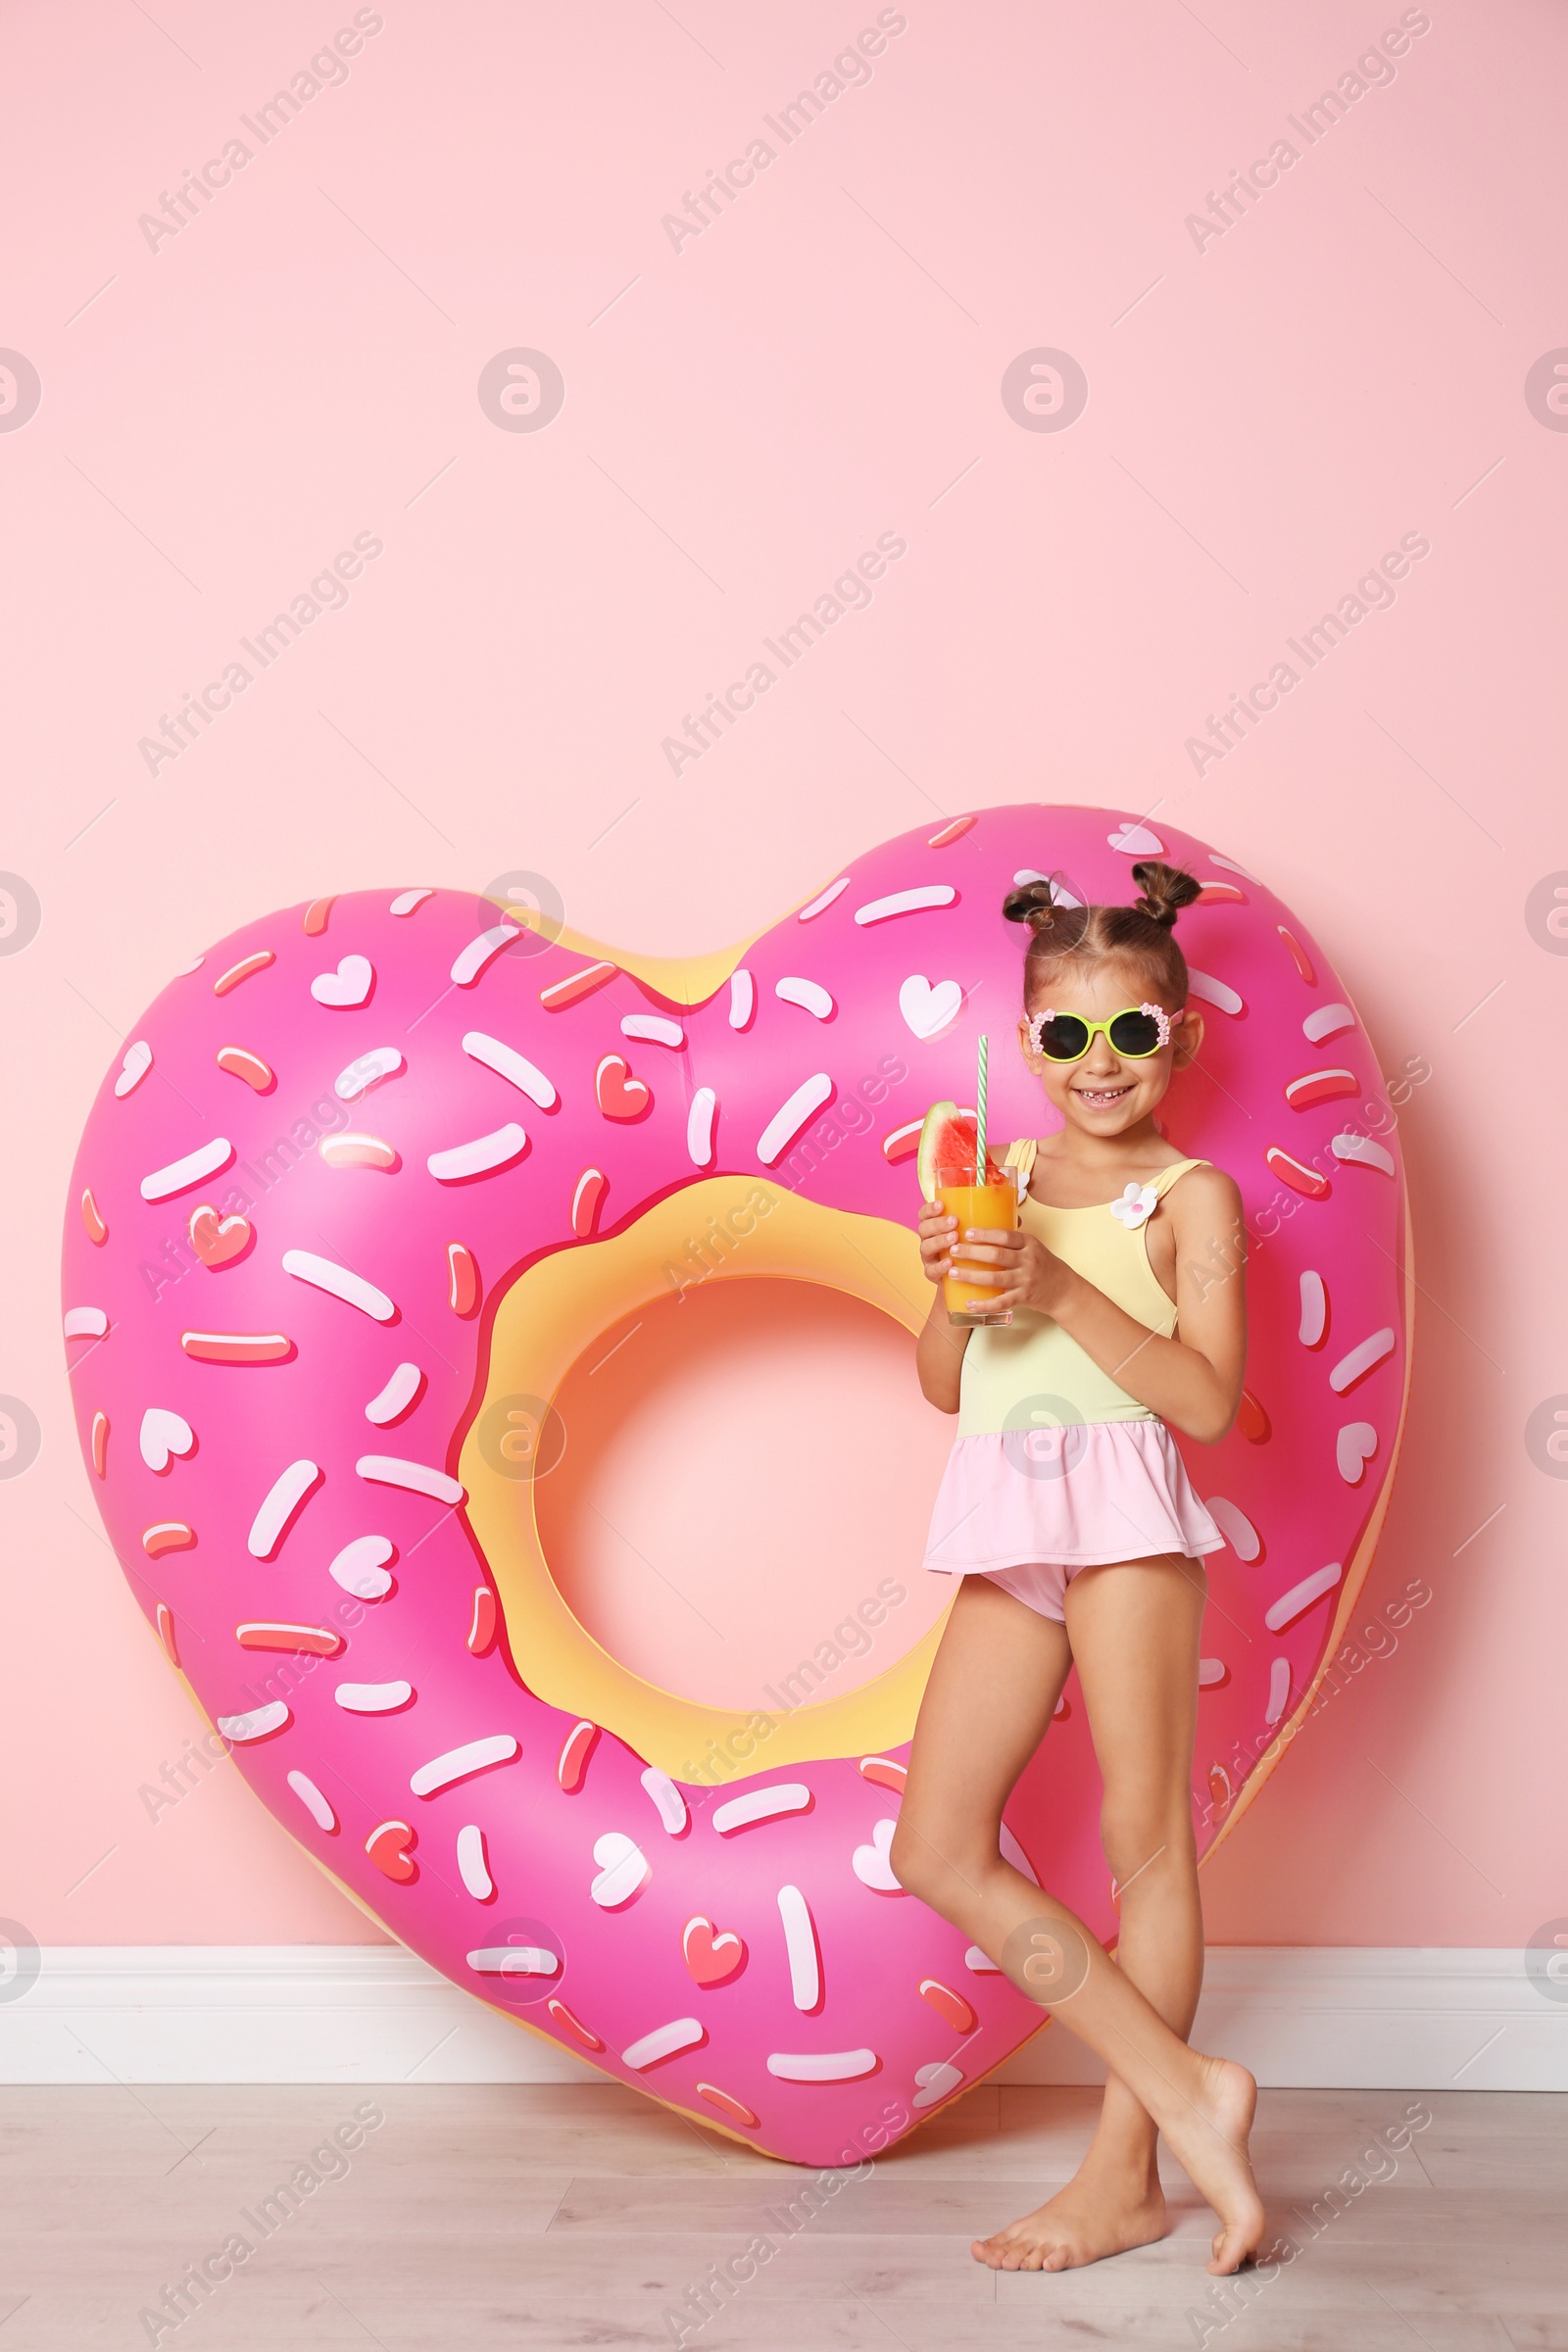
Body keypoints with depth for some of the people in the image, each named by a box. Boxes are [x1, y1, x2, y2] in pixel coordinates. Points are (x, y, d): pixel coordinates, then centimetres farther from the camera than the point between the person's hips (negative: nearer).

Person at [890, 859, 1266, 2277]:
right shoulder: (1003, 1182, 14)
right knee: (939, 1849, 2)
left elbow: (1206, 1400, -10)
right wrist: (953, 1283, -6)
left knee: (1144, 1837, 2)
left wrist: (1058, 1288, -17)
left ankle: (1128, 2171, 14)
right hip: (1007, 1524, 6)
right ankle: (1188, 2091, 7)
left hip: (1127, 1508, -6)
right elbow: (943, 1384, 14)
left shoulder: (1190, 1194, 0)